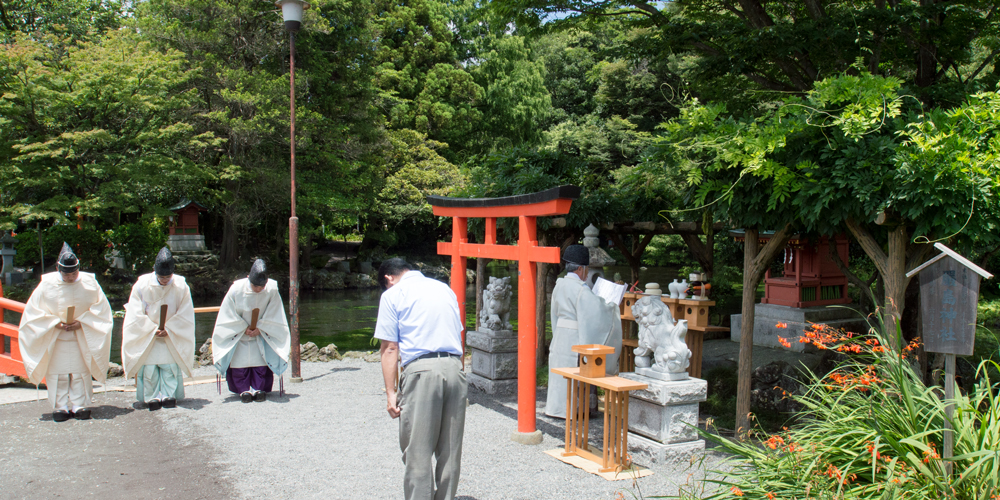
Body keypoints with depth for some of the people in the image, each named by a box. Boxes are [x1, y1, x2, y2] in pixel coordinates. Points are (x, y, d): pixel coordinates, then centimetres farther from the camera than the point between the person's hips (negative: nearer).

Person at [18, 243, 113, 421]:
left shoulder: (89, 283, -7)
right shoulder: (47, 285, -7)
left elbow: (101, 308, -1)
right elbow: (33, 311, -2)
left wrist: (81, 322, -14)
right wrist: (55, 323, -15)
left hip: (82, 338, 0)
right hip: (55, 339, 0)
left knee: (80, 373, 0)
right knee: (58, 373, 1)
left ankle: (80, 405, 6)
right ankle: (61, 407, 9)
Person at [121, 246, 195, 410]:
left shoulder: (181, 286, -11)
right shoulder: (142, 285, -11)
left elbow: (185, 315, -7)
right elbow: (135, 314, -8)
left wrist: (168, 330, -17)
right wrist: (153, 329, -16)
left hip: (172, 337, 0)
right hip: (147, 336, 0)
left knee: (170, 366, -4)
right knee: (149, 368, -3)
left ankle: (168, 395, 5)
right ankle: (152, 397, 7)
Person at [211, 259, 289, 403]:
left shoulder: (272, 290, -20)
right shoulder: (236, 289, -21)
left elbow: (273, 316, -8)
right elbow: (229, 315, -9)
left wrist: (260, 329, -18)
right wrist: (244, 328, -15)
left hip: (262, 335, 0)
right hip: (238, 335, 0)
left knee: (261, 363, -11)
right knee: (239, 362, -8)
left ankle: (258, 388, 1)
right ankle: (244, 390, 5)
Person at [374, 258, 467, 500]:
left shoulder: (392, 295, 5)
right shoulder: (444, 288, 21)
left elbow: (390, 348, -1)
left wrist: (391, 393, 0)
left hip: (421, 370, -5)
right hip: (455, 367, 5)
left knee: (418, 451, 3)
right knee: (451, 449, 13)